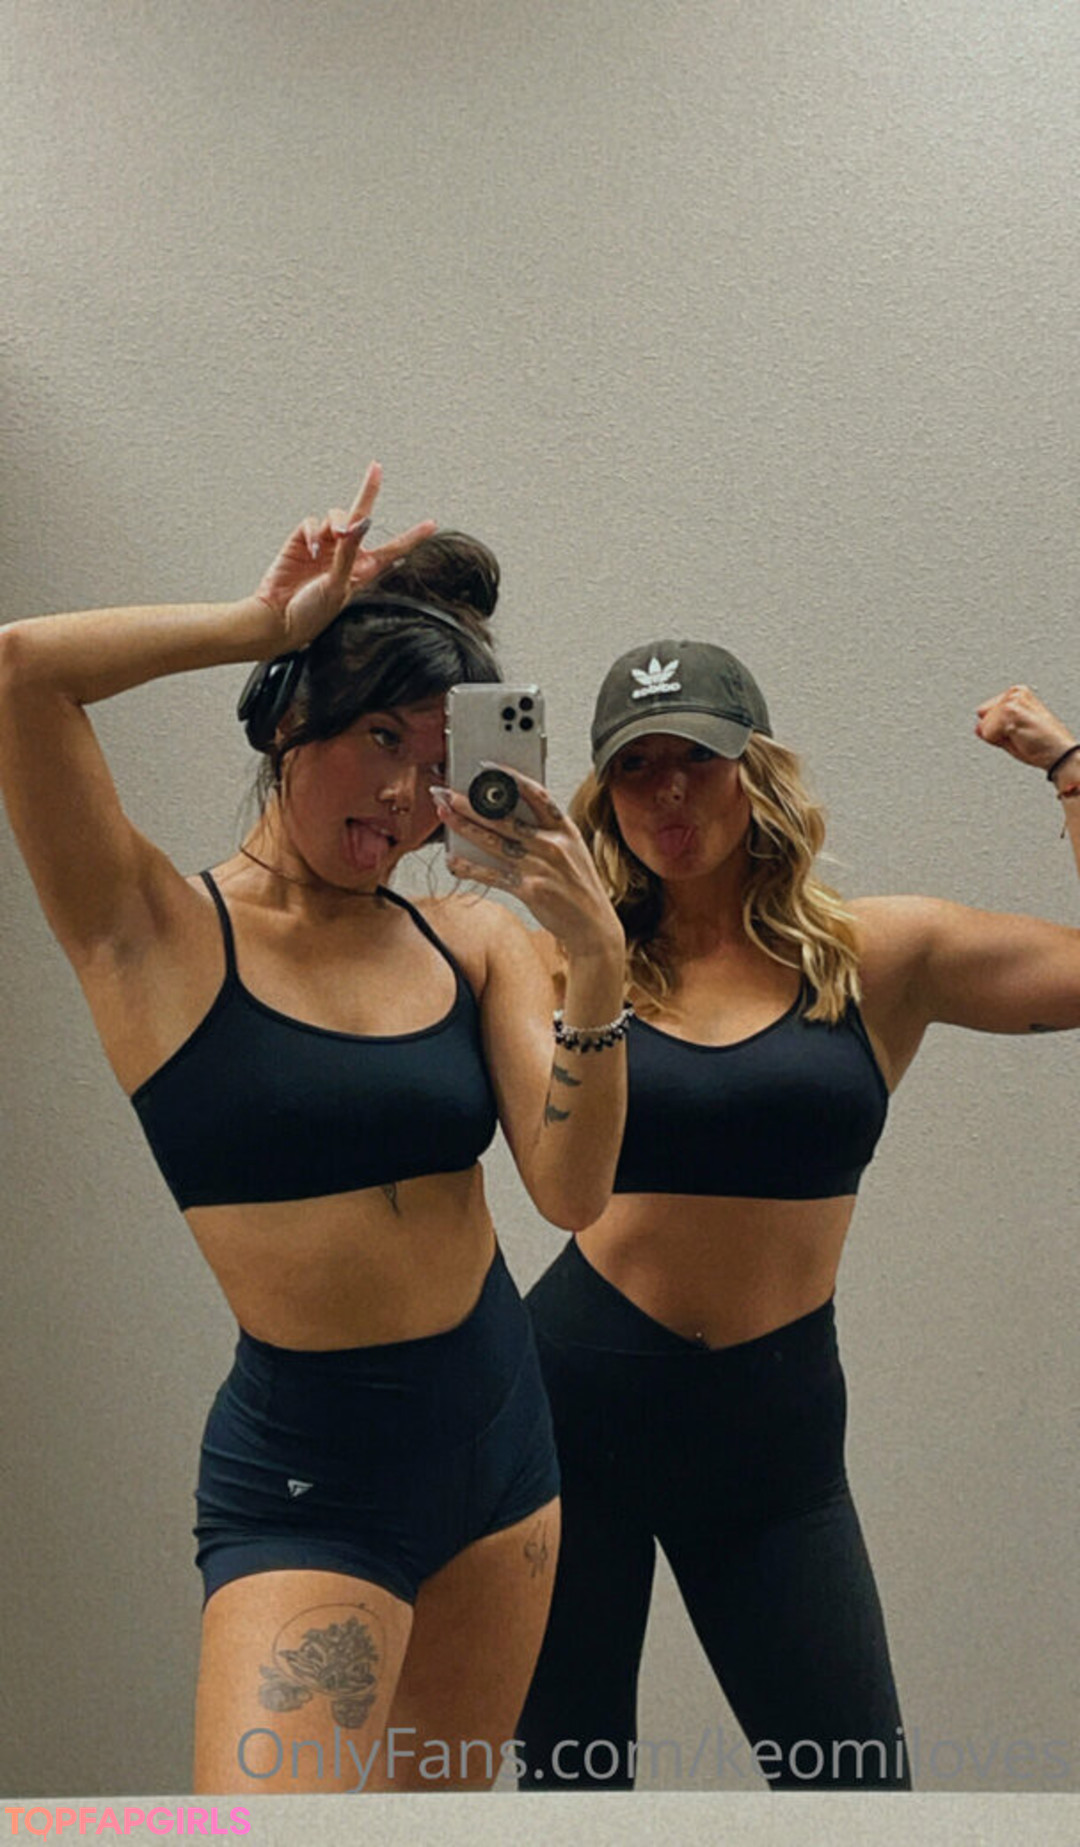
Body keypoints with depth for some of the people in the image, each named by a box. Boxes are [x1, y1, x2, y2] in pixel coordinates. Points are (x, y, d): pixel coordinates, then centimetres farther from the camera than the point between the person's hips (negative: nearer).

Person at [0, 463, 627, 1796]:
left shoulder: (474, 939, 0)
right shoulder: (156, 931, -9)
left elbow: (571, 1193, -10)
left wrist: (598, 964, -23)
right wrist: (263, 625, -14)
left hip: (497, 1434, 5)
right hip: (304, 1475, -4)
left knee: (436, 1801, 19)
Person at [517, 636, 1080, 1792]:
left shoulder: (880, 957, -1)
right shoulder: (578, 965, -1)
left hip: (773, 1425, 0)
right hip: (577, 1398, 0)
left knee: (852, 1782, 9)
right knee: (567, 1774, 14)